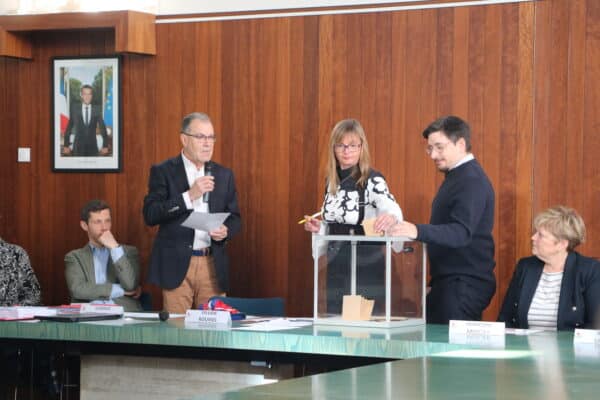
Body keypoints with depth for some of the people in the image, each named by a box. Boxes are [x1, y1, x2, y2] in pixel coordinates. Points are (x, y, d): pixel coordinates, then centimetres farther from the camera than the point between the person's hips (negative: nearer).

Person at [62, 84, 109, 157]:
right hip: (78, 147, -1)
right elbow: (69, 128, 5)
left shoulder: (97, 109, 3)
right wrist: (66, 145, 1)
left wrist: (105, 146, 1)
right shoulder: (75, 109, 2)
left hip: (93, 146, 1)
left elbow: (102, 128, 6)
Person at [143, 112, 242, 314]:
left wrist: (226, 230, -8)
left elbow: (235, 217, 16)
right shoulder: (163, 172, 1)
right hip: (177, 264, -3)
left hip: (213, 265, 3)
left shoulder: (223, 175, 13)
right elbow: (150, 215, -9)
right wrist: (189, 196, -16)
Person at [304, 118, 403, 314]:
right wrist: (319, 228, -2)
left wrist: (390, 217, -54)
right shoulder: (331, 180, 8)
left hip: (365, 264, -6)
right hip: (336, 264, 6)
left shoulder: (373, 181, -12)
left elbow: (393, 209, -32)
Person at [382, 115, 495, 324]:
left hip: (465, 284, -10)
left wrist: (418, 231, -42)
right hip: (449, 281, 10)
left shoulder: (471, 181, -16)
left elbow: (461, 232, -29)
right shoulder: (457, 176, 18)